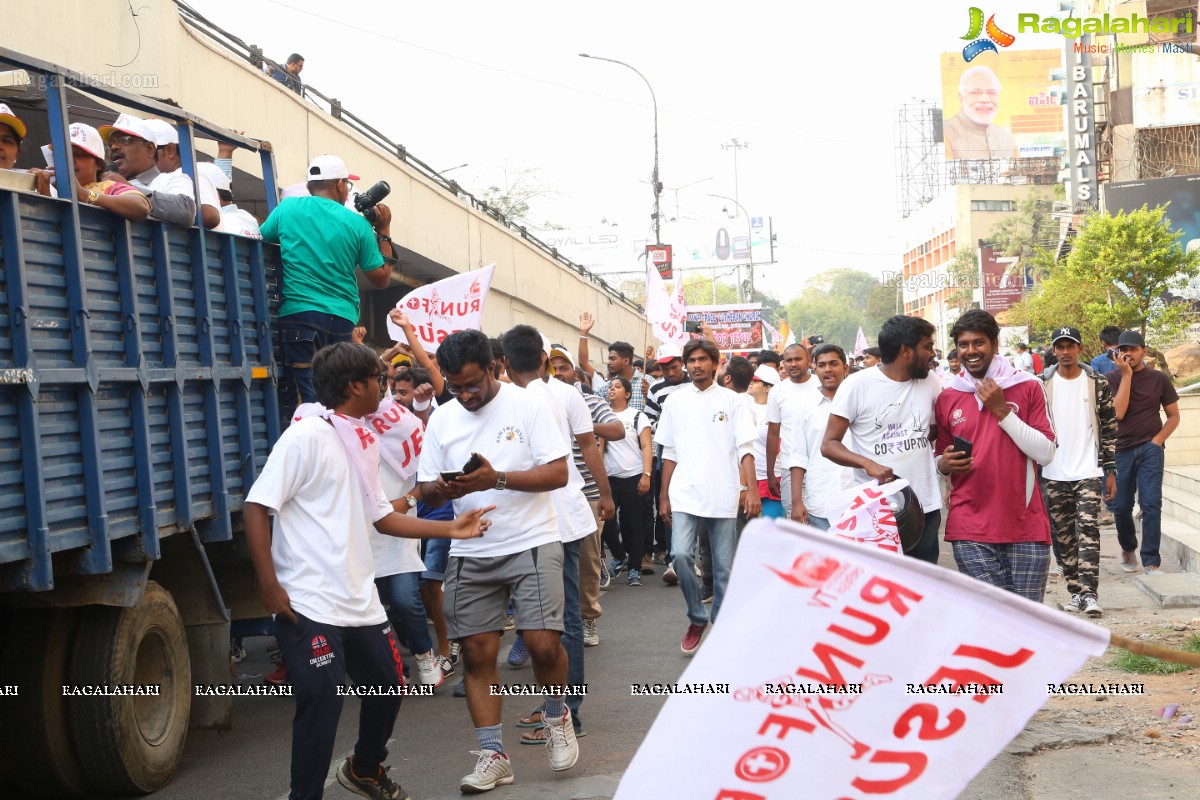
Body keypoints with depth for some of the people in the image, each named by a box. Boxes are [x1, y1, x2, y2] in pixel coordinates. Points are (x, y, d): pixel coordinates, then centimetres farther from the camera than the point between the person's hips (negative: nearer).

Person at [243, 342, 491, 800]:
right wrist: (269, 585, -19)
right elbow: (256, 508, -15)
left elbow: (382, 517, 17)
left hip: (359, 599, 9)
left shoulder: (363, 444, 12)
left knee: (388, 685, 18)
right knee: (322, 703, -10)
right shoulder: (306, 436, -13)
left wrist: (450, 529, 11)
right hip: (309, 604, -8)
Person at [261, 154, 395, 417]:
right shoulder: (357, 223, 5)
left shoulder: (288, 208, 4)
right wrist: (383, 230, 19)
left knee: (305, 399, -6)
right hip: (343, 319, 2)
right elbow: (381, 278, 11)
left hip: (299, 314, -2)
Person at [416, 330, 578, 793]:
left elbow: (558, 474, -10)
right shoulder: (441, 419, 7)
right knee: (477, 652, 3)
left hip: (531, 544, -4)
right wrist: (443, 489, -16)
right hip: (470, 553, 4)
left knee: (543, 643, -12)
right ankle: (493, 755, 15)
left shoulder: (528, 405, -6)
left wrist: (498, 479, -23)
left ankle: (557, 717, 19)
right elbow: (426, 491, 9)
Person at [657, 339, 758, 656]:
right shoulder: (676, 401, 9)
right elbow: (669, 452, 12)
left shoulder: (732, 401, 3)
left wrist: (751, 489, -11)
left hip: (723, 495, -1)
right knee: (680, 555, -14)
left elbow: (745, 449, 0)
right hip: (685, 494, 1)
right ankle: (697, 618, 6)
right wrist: (664, 496, 8)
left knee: (724, 566, 3)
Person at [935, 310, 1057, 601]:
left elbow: (1046, 453, -5)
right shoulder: (947, 399, 10)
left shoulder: (1027, 387, 3)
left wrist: (1002, 411, -10)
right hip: (971, 528, 1)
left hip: (1026, 525, -1)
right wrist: (945, 464, -3)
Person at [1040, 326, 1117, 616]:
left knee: (1088, 530, -12)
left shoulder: (1098, 384, 3)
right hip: (1054, 475, 2)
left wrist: (1110, 471, 1)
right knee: (1062, 535, 6)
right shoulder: (1042, 385, 3)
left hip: (1089, 472, -2)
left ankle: (1089, 593, -15)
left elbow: (1109, 429, 5)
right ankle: (1076, 591, 15)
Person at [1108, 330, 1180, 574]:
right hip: (1121, 450, 1)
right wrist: (1126, 375, -13)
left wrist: (1158, 440, -7)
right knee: (1121, 506, 6)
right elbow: (1118, 412, -14)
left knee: (1151, 504, -9)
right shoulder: (1111, 379, 1)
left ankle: (1151, 562, -6)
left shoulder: (1158, 379, 3)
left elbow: (1174, 416, 9)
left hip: (1150, 449, -1)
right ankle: (1128, 549, 33)